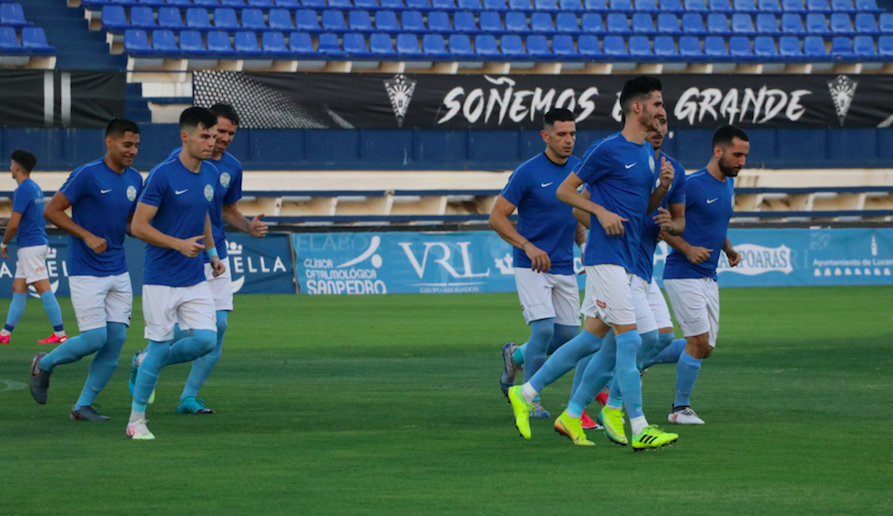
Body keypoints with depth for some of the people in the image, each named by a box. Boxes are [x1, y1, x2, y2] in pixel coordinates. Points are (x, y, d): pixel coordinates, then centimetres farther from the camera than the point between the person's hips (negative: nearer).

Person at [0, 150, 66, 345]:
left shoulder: (22, 190, -15)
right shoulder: (35, 188, 14)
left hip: (30, 246, -10)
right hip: (37, 243, 10)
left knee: (43, 289, -9)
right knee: (18, 289, 11)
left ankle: (60, 333, -9)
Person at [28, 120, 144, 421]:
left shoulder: (135, 180, 8)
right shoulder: (87, 175, -13)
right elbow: (52, 211, -10)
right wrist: (87, 236, -18)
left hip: (118, 272, 7)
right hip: (86, 272, -7)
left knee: (116, 339, -1)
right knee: (95, 339, -10)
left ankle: (84, 405, 9)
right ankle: (45, 364, 18)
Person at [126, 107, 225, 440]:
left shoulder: (211, 174, 7)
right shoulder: (162, 175, -14)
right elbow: (138, 226, -14)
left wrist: (212, 252, 12)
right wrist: (179, 244, -22)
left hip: (195, 280, 6)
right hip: (161, 279, -6)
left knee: (207, 340, -6)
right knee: (160, 345, -4)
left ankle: (151, 363, 20)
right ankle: (136, 420, 9)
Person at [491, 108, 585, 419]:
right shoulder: (528, 172, -12)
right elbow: (497, 217, -9)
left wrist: (583, 243, 3)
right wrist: (528, 247, -20)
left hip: (565, 268, 6)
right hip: (532, 267, -6)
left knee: (569, 336, 5)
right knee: (544, 329, -17)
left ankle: (516, 355, 32)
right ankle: (530, 399, -2)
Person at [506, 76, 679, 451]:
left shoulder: (648, 153, 16)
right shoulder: (607, 150, -9)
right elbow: (564, 191, -4)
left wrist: (663, 186, 5)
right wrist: (602, 211, -16)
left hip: (626, 260, 9)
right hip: (606, 257, -9)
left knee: (592, 339, 11)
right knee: (629, 340, -12)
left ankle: (525, 394, 23)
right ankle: (640, 430, -12)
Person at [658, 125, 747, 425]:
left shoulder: (728, 185, 11)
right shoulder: (692, 185, -16)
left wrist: (729, 249, 9)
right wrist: (687, 249, -23)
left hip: (709, 277, 8)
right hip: (683, 274, -8)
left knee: (705, 349, 8)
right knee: (699, 342, -11)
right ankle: (680, 408, 3)